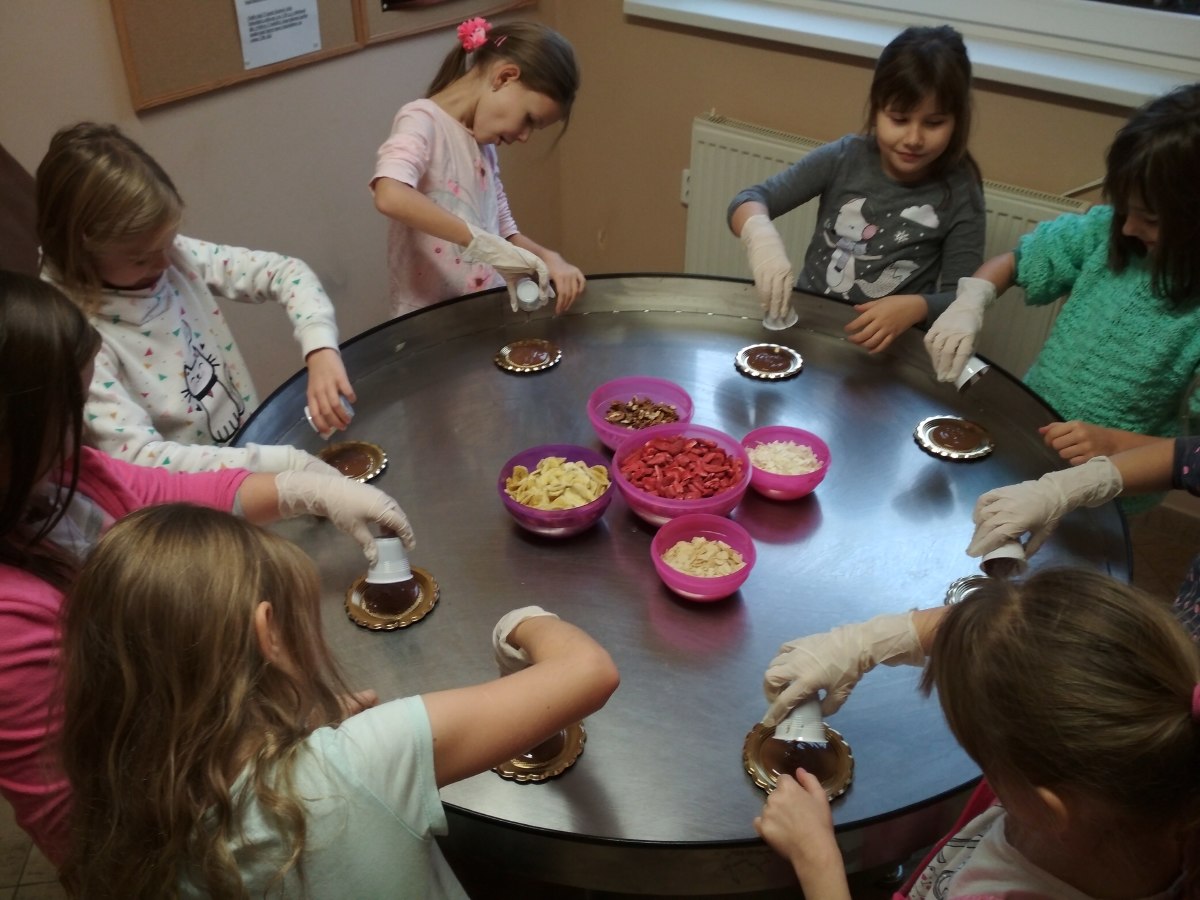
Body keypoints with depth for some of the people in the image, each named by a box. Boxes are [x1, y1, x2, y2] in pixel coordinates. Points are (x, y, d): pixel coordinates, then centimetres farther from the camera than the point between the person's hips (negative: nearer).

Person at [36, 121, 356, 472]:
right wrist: (285, 463, -31)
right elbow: (139, 458, -26)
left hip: (252, 448, 5)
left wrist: (321, 350, -20)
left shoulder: (178, 257, -5)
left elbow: (284, 270, 0)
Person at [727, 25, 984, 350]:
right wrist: (762, 239, -33)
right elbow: (750, 200, -9)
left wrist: (915, 308, -29)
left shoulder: (959, 193, -7)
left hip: (887, 347, -1)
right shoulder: (844, 158, -6)